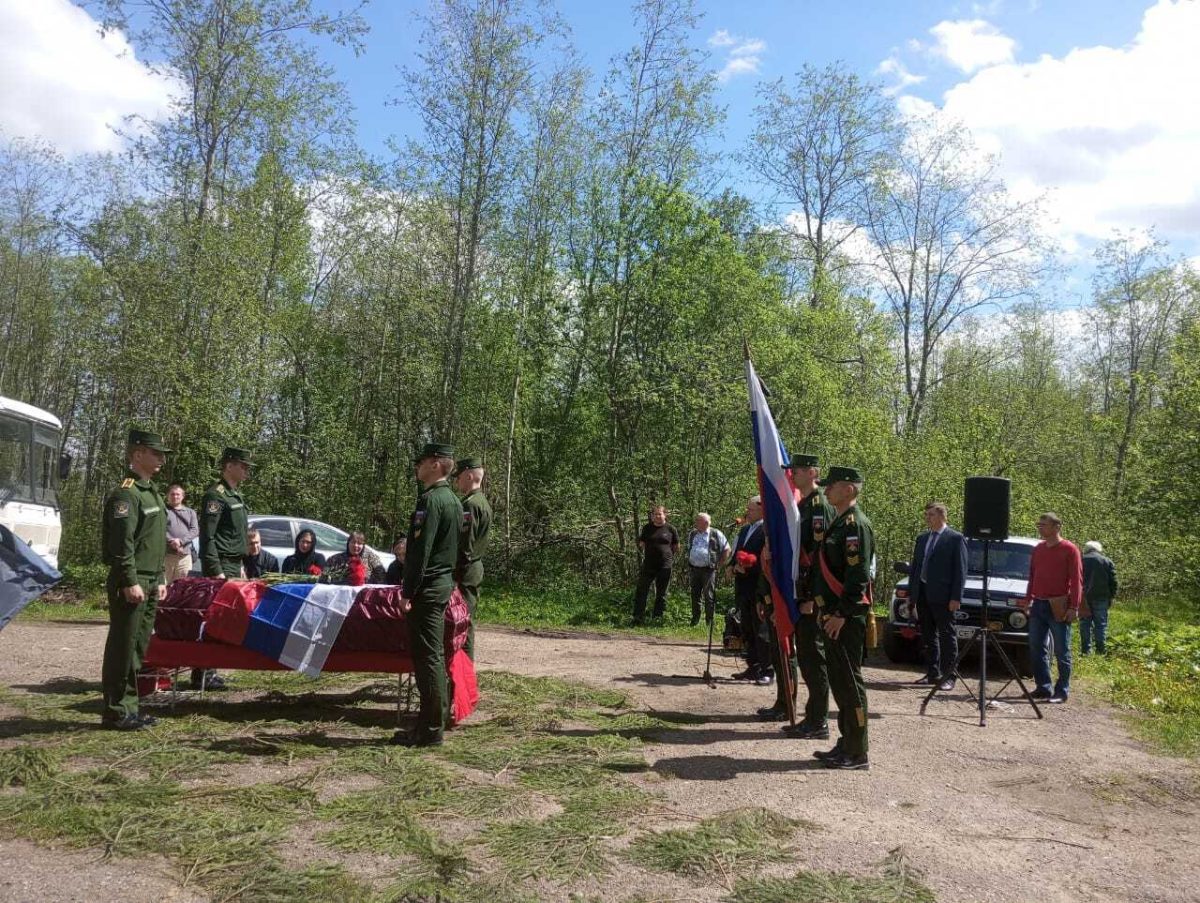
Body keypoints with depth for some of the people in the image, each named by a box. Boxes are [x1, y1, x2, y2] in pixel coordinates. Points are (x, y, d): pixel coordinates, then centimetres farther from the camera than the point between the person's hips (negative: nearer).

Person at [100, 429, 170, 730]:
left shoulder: (151, 491, 18)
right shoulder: (125, 493, -12)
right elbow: (121, 543, -19)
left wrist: (160, 579, 21)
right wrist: (130, 582, -22)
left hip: (149, 583, 10)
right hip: (131, 584, -10)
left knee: (138, 647, 13)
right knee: (122, 648, -3)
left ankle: (129, 707, 21)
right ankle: (115, 713, 4)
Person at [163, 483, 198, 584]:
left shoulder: (190, 512, 19)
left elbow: (195, 530, 7)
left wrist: (181, 541, -9)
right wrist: (171, 541, -18)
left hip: (185, 554, 3)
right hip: (166, 553, -3)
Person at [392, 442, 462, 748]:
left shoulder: (430, 499, -16)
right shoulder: (453, 500, 15)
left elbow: (420, 550, -20)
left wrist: (409, 591, -17)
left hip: (428, 586, -10)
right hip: (445, 582, 10)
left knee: (426, 656, -5)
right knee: (434, 655, 16)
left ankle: (430, 729, 0)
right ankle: (438, 716, 24)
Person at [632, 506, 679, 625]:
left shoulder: (671, 529, 1)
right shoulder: (647, 528, 4)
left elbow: (676, 546, 11)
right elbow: (641, 544, 14)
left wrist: (669, 556, 7)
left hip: (665, 566, -1)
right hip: (648, 565, 1)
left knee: (661, 594, 7)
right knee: (641, 592, -3)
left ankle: (658, 618, 17)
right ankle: (638, 618, 1)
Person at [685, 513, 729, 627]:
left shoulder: (716, 534, -2)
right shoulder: (692, 534, 14)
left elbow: (727, 550, 3)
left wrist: (719, 564, -1)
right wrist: (689, 563, 15)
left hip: (709, 570, -5)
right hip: (694, 569, 5)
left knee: (709, 596, -3)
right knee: (695, 595, 8)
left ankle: (709, 621, 5)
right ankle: (695, 619, 18)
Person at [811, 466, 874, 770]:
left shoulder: (856, 524, -14)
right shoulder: (839, 523, 17)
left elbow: (858, 576, -22)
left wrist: (842, 614, -22)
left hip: (848, 620, -10)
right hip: (835, 617, 10)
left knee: (850, 682, -3)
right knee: (839, 682, 15)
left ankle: (857, 754, 5)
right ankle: (846, 744, 25)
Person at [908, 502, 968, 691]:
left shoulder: (956, 538, -4)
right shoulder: (922, 538, 14)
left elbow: (960, 570, -7)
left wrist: (956, 597, -13)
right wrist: (911, 592, 12)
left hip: (942, 595, -6)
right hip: (923, 594, 7)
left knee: (947, 636, 0)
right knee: (928, 636, 12)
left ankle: (948, 676, 4)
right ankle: (932, 673, 20)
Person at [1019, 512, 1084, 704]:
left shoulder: (1069, 549, -6)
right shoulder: (1038, 549, 13)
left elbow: (1076, 580, -9)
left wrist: (1074, 607, -15)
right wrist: (1027, 599, 14)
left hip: (1058, 607, -6)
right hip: (1038, 605, 6)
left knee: (1061, 651, 1)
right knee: (1036, 648, 7)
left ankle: (1062, 691, 7)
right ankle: (1043, 687, 16)